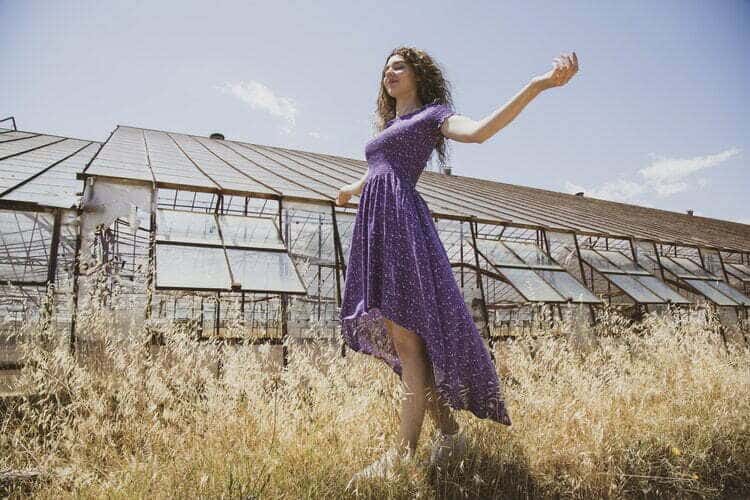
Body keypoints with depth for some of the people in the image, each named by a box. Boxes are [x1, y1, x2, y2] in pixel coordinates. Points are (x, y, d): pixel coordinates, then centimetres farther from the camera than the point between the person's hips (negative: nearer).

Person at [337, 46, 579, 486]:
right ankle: (449, 432, 12)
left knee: (406, 337, -12)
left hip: (401, 220, -8)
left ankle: (404, 452, -8)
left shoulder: (432, 114, 9)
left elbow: (478, 131, -11)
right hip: (373, 225, 8)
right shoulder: (386, 128, 31)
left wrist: (538, 85, -21)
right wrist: (351, 190, 67)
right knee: (396, 340, 3)